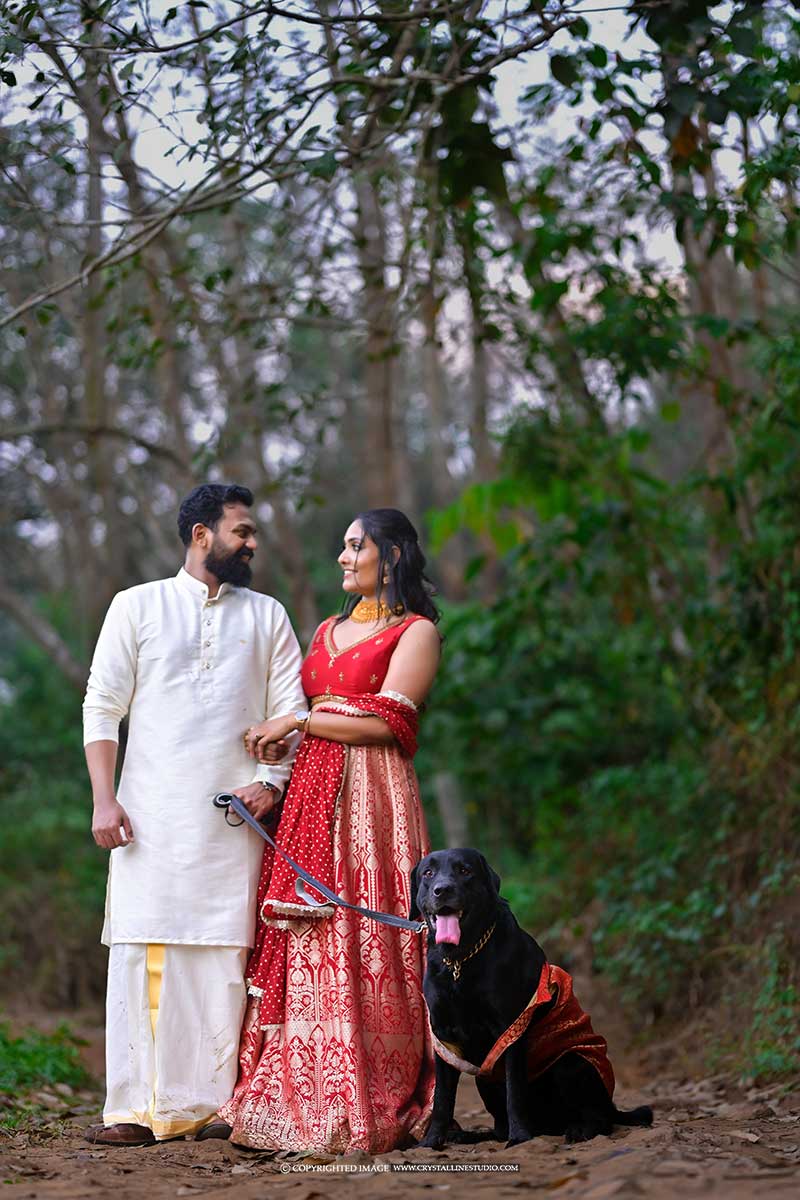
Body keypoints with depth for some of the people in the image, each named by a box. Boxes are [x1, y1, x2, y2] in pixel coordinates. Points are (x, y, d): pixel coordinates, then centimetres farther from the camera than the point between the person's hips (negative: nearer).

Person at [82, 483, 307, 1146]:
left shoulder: (267, 615, 15)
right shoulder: (137, 605, 9)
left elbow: (292, 710, 11)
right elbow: (102, 706, 5)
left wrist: (271, 780, -5)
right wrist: (104, 800, -5)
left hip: (235, 817, 2)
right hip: (152, 814, -2)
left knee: (227, 955, -3)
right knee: (144, 949, -7)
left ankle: (211, 1102, 2)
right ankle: (137, 1108, -5)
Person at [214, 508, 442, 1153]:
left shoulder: (416, 631, 2)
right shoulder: (327, 631, 24)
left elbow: (384, 720, -9)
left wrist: (295, 722, -5)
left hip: (370, 798, -6)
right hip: (311, 795, 6)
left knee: (362, 942, -11)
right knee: (301, 945, -2)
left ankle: (365, 1110, -8)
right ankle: (298, 1099, -2)